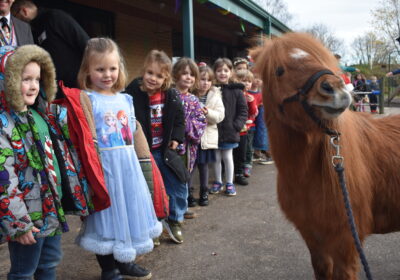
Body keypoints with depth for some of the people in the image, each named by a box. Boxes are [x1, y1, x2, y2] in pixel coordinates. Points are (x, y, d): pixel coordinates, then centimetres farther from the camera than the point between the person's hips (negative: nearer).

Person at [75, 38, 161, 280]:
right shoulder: (87, 100, -11)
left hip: (128, 164, 7)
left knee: (129, 209, 17)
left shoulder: (126, 99, 9)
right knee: (108, 215, 4)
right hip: (103, 166, -6)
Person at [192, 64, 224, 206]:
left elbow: (220, 115, -7)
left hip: (207, 137, 2)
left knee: (204, 165, 14)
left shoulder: (215, 95, 1)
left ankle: (204, 192, 27)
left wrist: (208, 113, -22)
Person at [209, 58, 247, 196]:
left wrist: (237, 125, -9)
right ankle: (218, 182, 28)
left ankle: (229, 183, 23)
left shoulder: (236, 91, -3)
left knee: (227, 156, 9)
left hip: (230, 131, -1)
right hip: (214, 130, 1)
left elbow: (243, 111, 0)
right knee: (216, 157, 12)